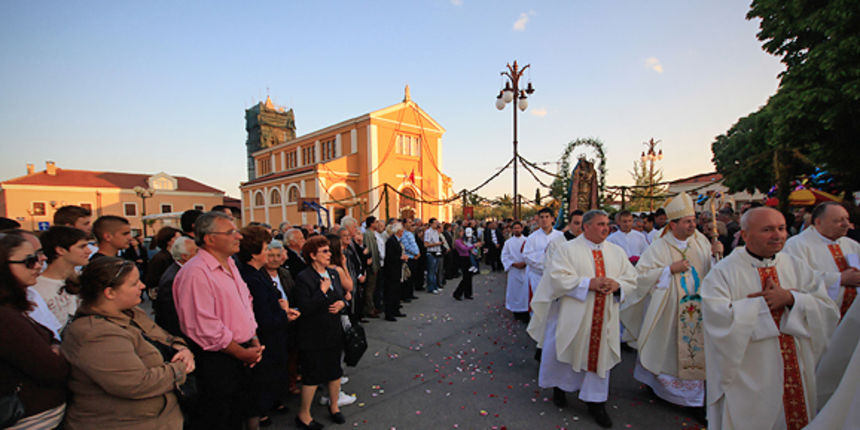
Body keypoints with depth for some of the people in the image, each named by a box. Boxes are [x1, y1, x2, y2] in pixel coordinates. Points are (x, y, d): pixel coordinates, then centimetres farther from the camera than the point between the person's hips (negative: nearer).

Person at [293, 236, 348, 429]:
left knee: (335, 371, 18)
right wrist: (323, 291, -24)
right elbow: (304, 308, -24)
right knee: (313, 376, 7)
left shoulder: (333, 273, 5)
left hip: (334, 332, 7)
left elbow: (342, 296, 14)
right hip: (314, 336, -6)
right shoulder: (303, 278, -17)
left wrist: (342, 303, -7)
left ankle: (334, 406, 40)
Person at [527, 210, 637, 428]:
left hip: (604, 316, 4)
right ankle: (559, 386, 37)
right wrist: (589, 283, -23)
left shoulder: (617, 252, 7)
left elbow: (631, 278, 7)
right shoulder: (567, 250, -8)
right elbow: (558, 278, -16)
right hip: (573, 315, -4)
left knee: (599, 354, 12)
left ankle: (595, 401, 30)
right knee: (565, 352, 9)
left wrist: (616, 285, -14)